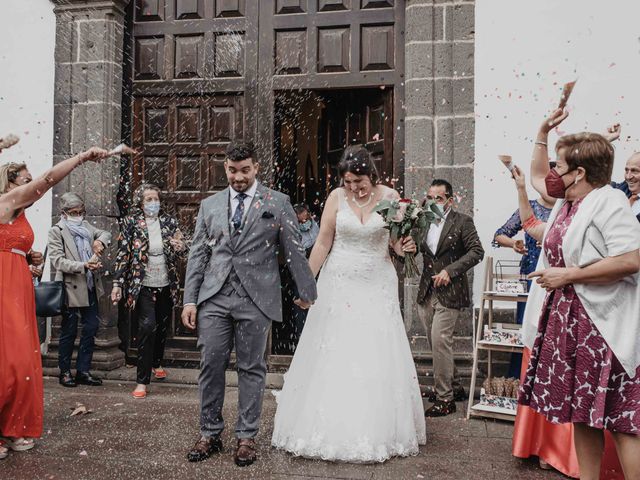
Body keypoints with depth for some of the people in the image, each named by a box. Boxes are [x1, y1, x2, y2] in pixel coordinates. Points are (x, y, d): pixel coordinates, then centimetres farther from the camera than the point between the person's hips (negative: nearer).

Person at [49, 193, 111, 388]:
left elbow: (105, 234, 20)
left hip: (91, 288, 6)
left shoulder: (86, 226, 11)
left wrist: (100, 241, -4)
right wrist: (84, 266, -27)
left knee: (91, 328, 8)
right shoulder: (56, 231, -7)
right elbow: (57, 261, -16)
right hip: (71, 289, -6)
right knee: (69, 332, 5)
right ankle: (64, 372, 20)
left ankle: (83, 371, 19)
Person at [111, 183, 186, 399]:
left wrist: (180, 247, -13)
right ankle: (142, 381, -7)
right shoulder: (130, 222, -3)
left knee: (162, 326, 15)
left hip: (166, 284, 4)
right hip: (143, 285, -4)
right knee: (147, 326, -14)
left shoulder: (169, 221, 4)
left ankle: (157, 363, 39)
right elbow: (122, 254, -3)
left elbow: (181, 251, 11)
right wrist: (117, 284, -7)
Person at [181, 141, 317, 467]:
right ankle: (210, 434, 21)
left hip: (256, 299, -2)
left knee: (251, 368, 6)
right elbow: (198, 255, 11)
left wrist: (307, 291, 6)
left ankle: (246, 437, 19)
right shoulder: (209, 205, 12)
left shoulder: (277, 203, 4)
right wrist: (190, 299, 5)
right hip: (214, 297, 3)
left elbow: (294, 250, 5)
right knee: (211, 366, 5)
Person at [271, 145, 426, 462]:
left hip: (377, 286, 1)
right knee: (332, 356, 3)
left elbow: (398, 240, 6)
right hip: (339, 284, 0)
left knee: (376, 359, 2)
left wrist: (403, 248, -17)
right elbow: (322, 243, 0)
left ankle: (377, 431, 18)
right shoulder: (337, 197, -3)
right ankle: (330, 429, 17)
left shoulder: (390, 196, -1)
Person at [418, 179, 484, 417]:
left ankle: (444, 398, 4)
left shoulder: (462, 222, -5)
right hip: (426, 292, 6)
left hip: (449, 292, -6)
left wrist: (450, 270, -17)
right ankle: (454, 386, 33)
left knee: (440, 341, -9)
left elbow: (477, 252, -9)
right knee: (436, 343, 14)